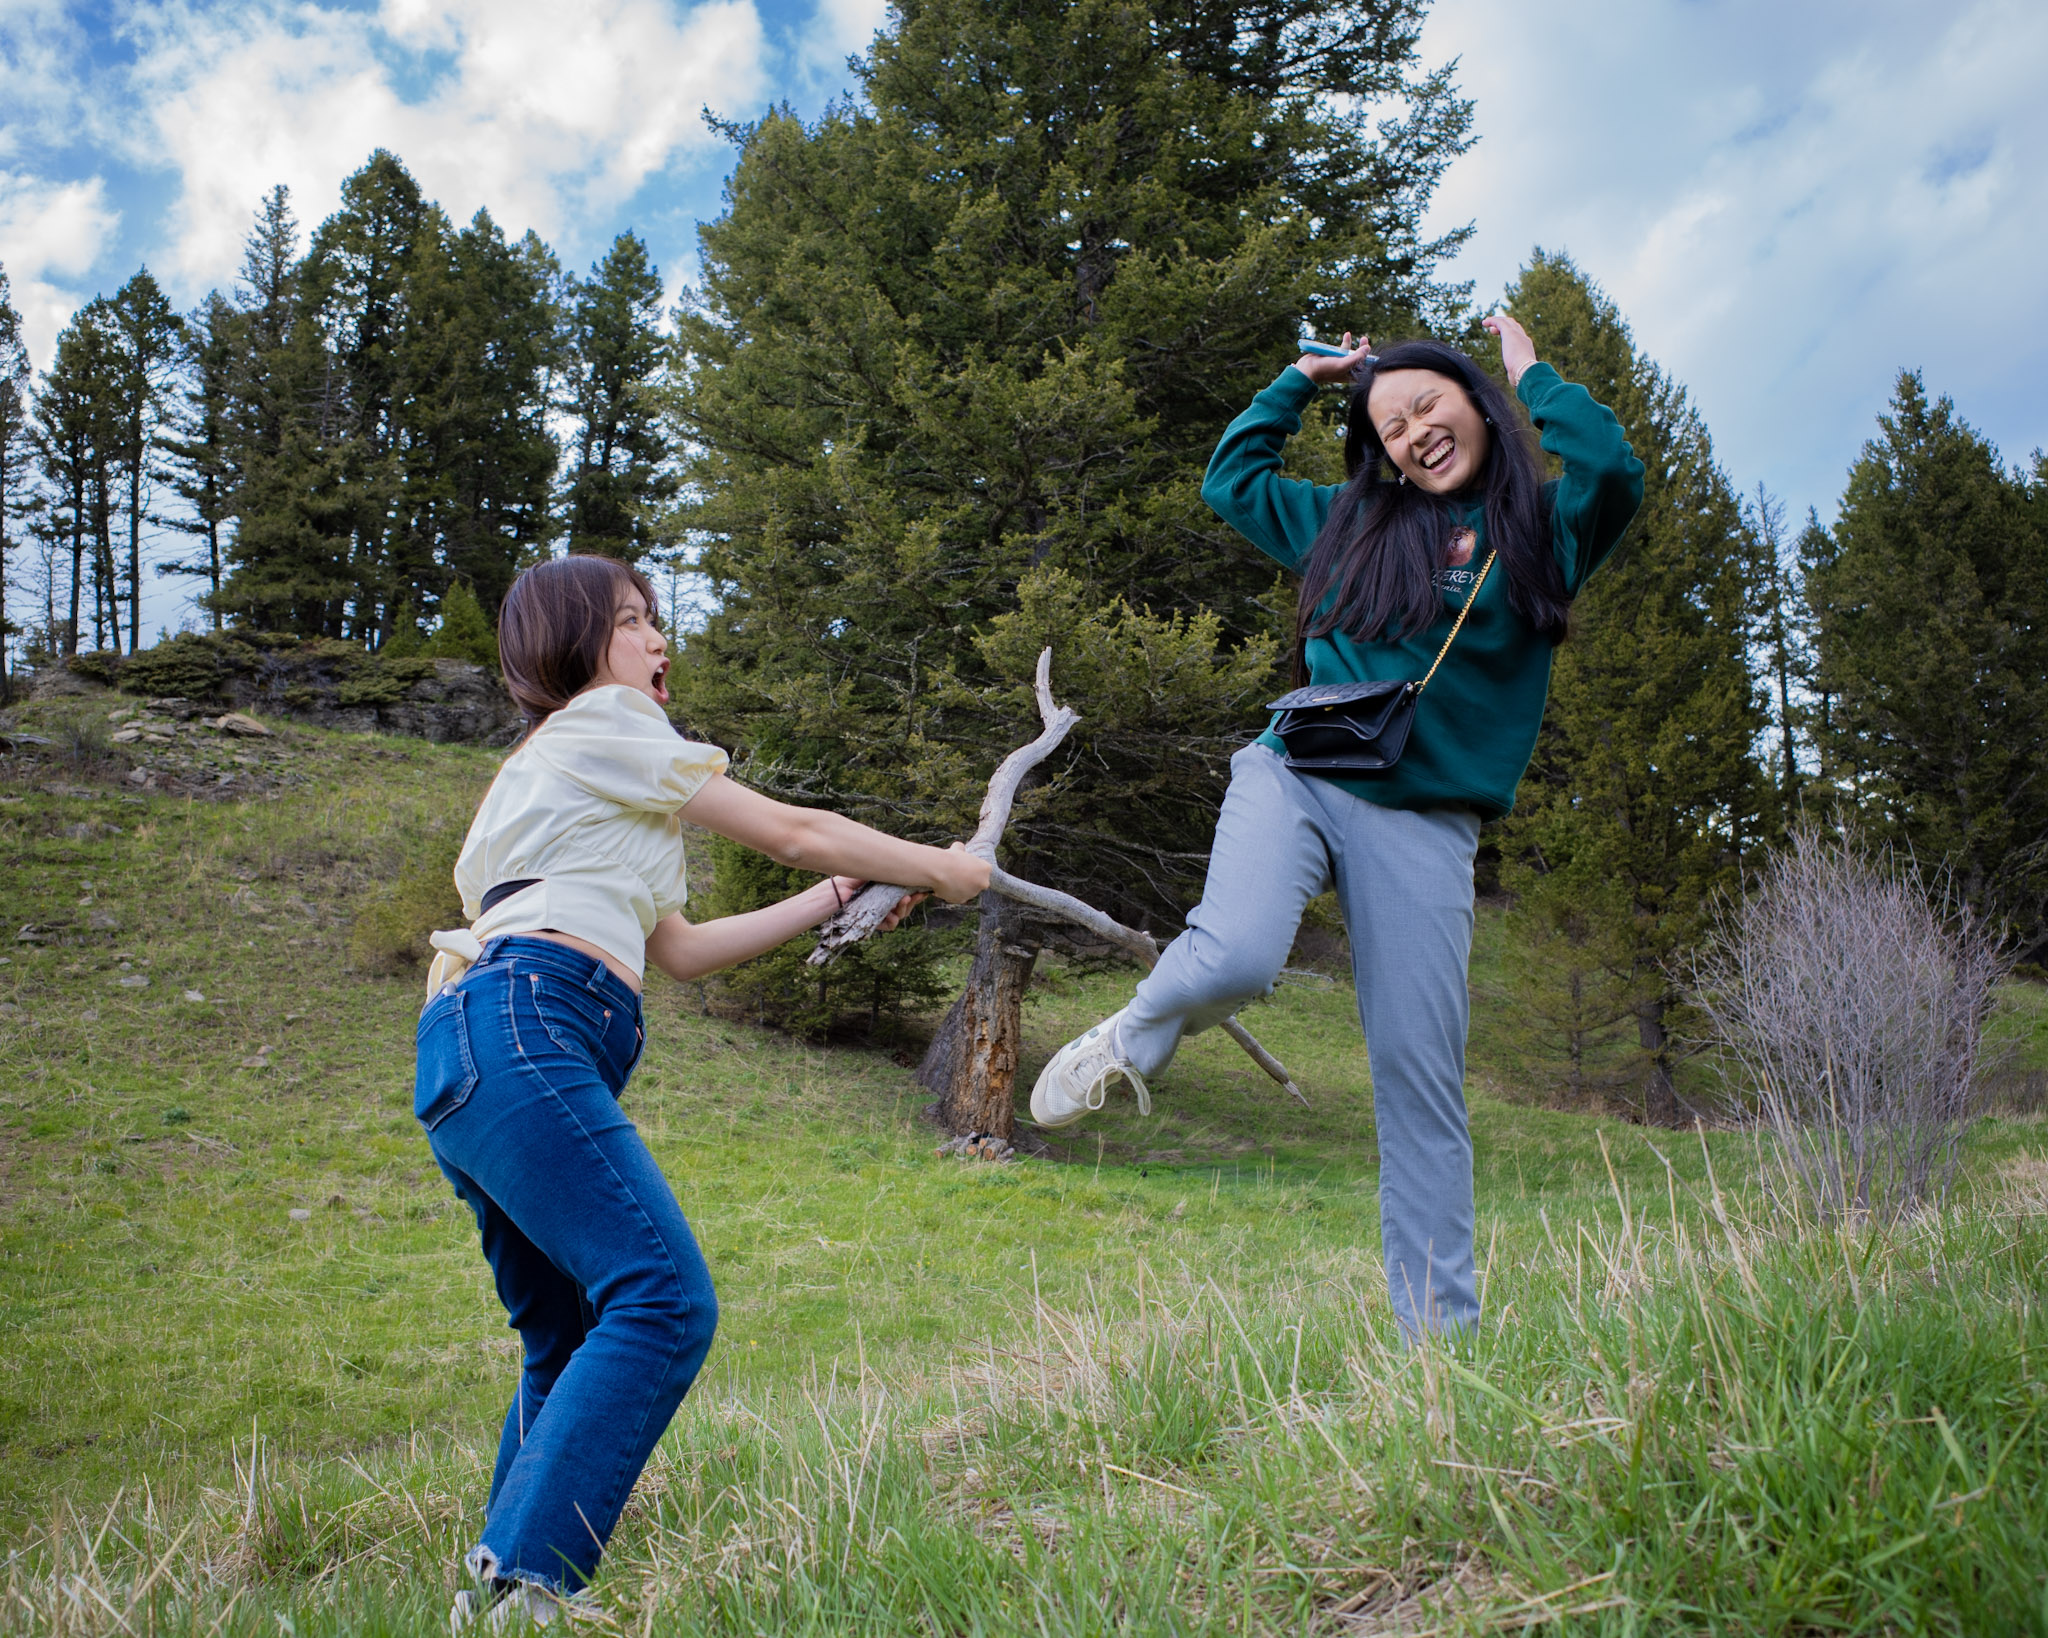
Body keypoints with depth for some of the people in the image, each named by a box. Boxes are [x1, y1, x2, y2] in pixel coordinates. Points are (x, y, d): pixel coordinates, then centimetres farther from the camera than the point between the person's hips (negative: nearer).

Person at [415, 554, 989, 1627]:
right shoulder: (601, 724, 6)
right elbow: (793, 831, 6)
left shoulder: (571, 771, 34)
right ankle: (520, 1583, -22)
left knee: (573, 1339, 12)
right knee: (661, 1298, -20)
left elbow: (679, 949, 28)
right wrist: (939, 869, 18)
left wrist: (835, 901, 27)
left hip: (471, 1056, 10)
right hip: (519, 1027, -10)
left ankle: (496, 1588, 14)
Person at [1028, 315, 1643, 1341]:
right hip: (1295, 777, 1)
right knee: (1234, 958, -30)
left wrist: (1531, 377, 3)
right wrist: (1300, 380, 27)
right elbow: (1230, 482, 29)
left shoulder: (1542, 527, 9)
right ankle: (1130, 1042, 3)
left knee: (1420, 1077, -3)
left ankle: (1442, 1335, 5)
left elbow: (1614, 473, -12)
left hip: (1422, 824, -1)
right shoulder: (1351, 523, 17)